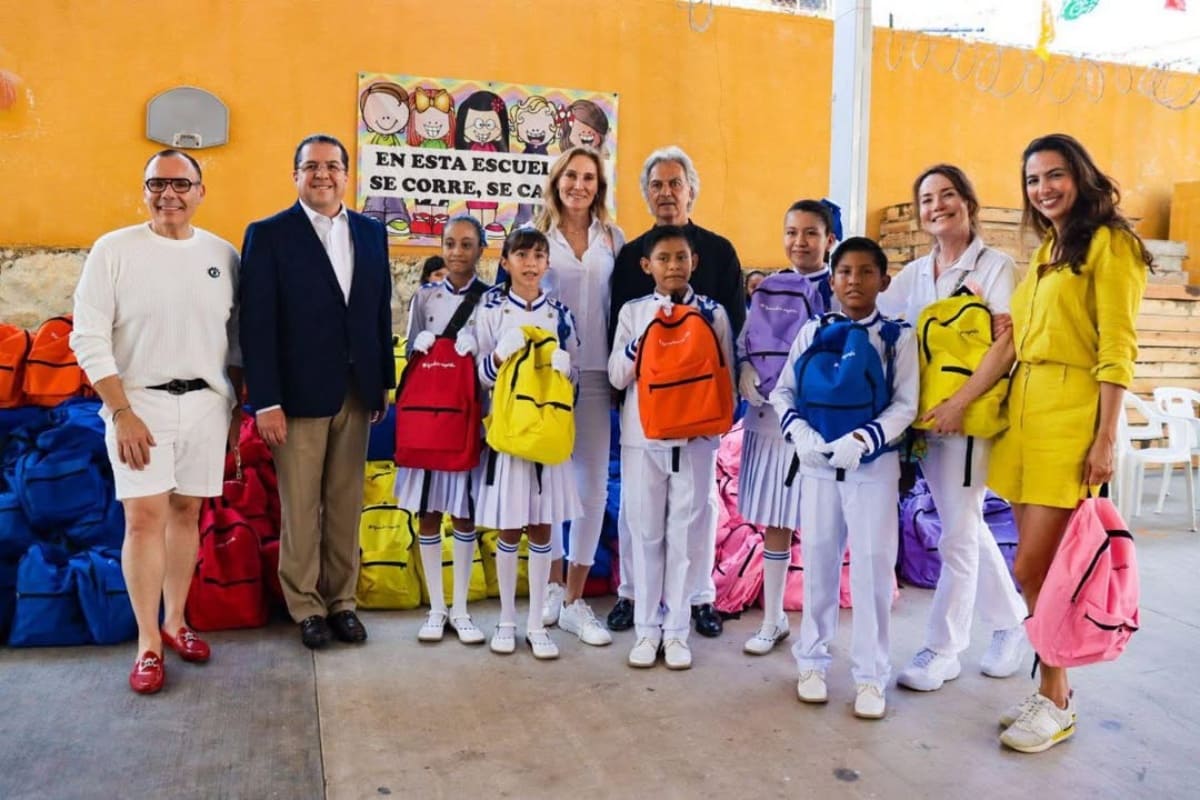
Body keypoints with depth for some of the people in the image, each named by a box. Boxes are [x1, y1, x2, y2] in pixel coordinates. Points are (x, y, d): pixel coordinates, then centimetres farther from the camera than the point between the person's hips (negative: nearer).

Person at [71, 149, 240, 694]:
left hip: (206, 404, 3)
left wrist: (235, 409, 9)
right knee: (145, 517, -5)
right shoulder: (113, 249, -4)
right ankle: (149, 643, 6)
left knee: (186, 512, 9)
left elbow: (236, 341, 11)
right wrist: (122, 413, -12)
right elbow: (88, 338, -6)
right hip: (139, 403, -3)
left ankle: (175, 622, 22)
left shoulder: (223, 255, 5)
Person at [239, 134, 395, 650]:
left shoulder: (372, 232, 10)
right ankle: (306, 606, 21)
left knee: (346, 503, 11)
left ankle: (342, 600, 24)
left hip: (356, 393, 4)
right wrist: (265, 402, -13)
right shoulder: (268, 235, -3)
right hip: (299, 393, -3)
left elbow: (381, 313, 11)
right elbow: (256, 325, -8)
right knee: (300, 508, 6)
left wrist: (384, 382, 9)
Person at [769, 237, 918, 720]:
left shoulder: (898, 337, 0)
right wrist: (799, 432, -14)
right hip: (817, 463, 2)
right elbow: (782, 391, 5)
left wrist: (864, 440, -21)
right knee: (817, 561, 10)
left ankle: (870, 675, 14)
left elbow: (905, 405, -6)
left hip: (874, 464, -2)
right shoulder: (813, 331, 4)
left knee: (873, 566, 1)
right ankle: (813, 661, 25)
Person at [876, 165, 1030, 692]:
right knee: (968, 528, 15)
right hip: (924, 415, 6)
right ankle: (1011, 623, 32)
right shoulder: (915, 273, 12)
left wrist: (959, 404, -22)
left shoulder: (995, 267, -5)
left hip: (969, 414, -6)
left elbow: (1006, 344, -15)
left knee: (958, 535, -1)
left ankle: (942, 652, 10)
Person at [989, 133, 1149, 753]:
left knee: (1034, 567, -7)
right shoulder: (1045, 251, 20)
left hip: (1071, 416, -7)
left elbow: (1117, 348, -10)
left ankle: (1056, 703, 9)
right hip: (1025, 410, 7)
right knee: (1038, 566, 9)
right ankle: (1053, 689, 20)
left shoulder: (1108, 243, -4)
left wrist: (1106, 438, -15)